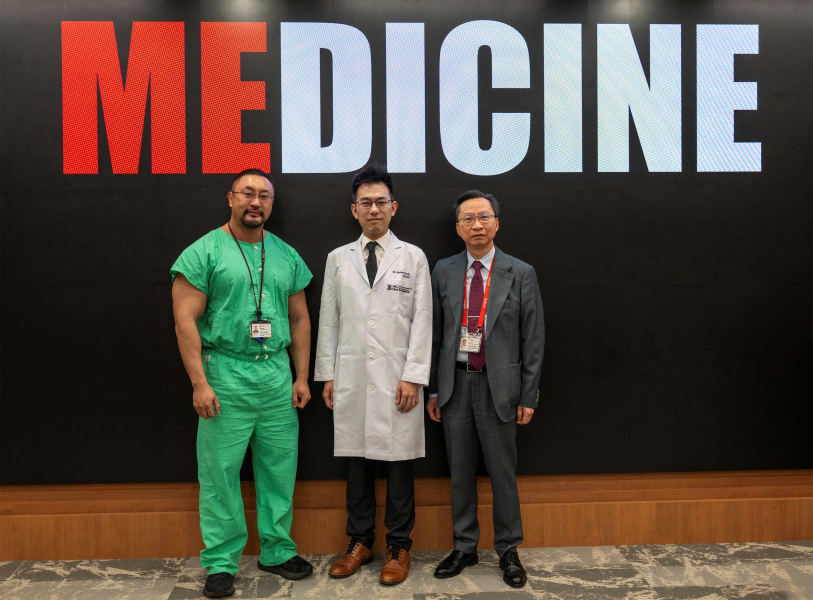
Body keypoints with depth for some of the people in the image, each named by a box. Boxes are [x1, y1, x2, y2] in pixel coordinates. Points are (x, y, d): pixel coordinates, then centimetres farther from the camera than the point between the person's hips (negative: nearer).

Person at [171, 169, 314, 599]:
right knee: (220, 470, 2)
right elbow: (185, 321, -7)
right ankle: (221, 563, 18)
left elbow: (299, 319, 14)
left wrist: (301, 376, 8)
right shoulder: (204, 252, -2)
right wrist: (200, 382, -13)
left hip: (277, 374, 4)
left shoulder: (287, 256, 11)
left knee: (279, 468, 10)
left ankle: (277, 551, 26)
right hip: (225, 373, -4)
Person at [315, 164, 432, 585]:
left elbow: (422, 321, -1)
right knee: (356, 462, 9)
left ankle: (398, 547, 20)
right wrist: (327, 375, 6)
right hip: (351, 379, 2)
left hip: (397, 380, -2)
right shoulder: (338, 259, 10)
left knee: (398, 463, 4)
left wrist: (413, 377, -8)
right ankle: (360, 542, 25)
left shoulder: (413, 257, 3)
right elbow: (328, 321, 10)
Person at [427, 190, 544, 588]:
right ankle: (464, 547, 28)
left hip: (498, 384, -2)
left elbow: (533, 339, -1)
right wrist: (432, 388, 6)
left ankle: (508, 550, 25)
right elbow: (435, 332, 8)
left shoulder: (521, 274, -2)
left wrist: (528, 397, -4)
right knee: (460, 470, 12)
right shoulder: (444, 271, 5)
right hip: (455, 382, 3)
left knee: (502, 471, 7)